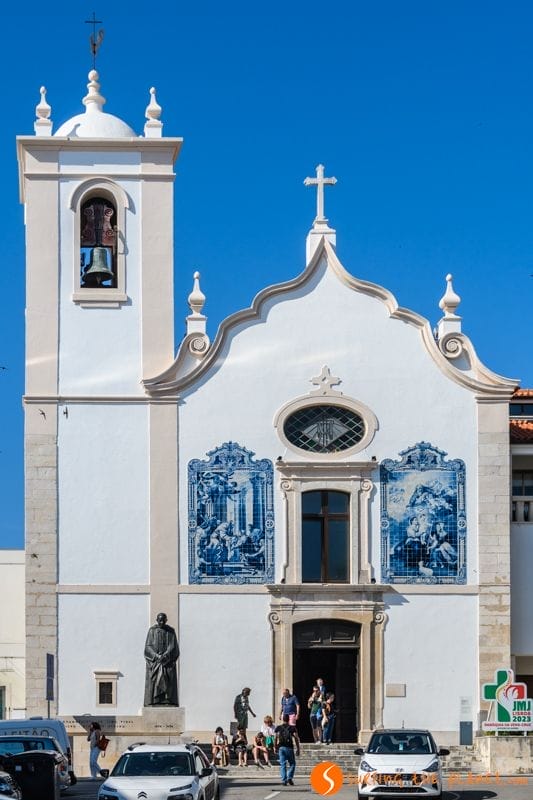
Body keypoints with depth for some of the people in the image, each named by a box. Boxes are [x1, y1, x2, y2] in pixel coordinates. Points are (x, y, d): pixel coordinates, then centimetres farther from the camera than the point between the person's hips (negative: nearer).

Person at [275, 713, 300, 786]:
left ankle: (284, 780, -5)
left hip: (281, 747, 1)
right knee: (292, 764, 11)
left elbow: (276, 738, -4)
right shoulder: (292, 728, 2)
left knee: (282, 764, 4)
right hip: (289, 747, -1)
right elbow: (296, 739, -4)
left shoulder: (278, 728, 5)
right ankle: (289, 777, -7)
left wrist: (276, 748, 4)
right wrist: (298, 749, 0)